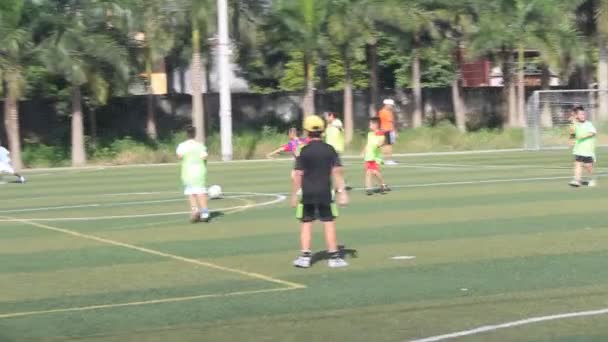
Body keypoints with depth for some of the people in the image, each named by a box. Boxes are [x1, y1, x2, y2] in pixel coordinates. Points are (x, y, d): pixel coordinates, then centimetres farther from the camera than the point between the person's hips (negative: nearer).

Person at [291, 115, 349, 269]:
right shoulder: (330, 150, 0)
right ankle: (334, 257, 8)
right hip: (325, 192, 1)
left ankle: (305, 257, 5)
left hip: (307, 194, -1)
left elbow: (298, 175, -6)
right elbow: (337, 171, -4)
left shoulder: (304, 152, -5)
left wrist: (294, 194, 0)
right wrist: (341, 191, -2)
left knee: (306, 224, 7)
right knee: (329, 224, 6)